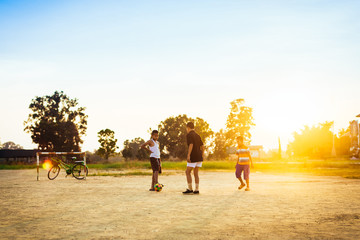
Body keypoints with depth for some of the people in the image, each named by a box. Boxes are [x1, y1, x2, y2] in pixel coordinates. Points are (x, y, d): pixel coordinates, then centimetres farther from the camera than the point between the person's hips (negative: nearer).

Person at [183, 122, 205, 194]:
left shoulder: (189, 135, -8)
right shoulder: (197, 135, 15)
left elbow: (191, 145, -22)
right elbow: (203, 147, 13)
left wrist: (188, 155, -26)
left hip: (193, 157, -7)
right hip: (199, 157, 7)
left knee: (187, 172, 2)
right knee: (196, 173, 10)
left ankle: (190, 189, -1)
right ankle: (196, 190, 6)